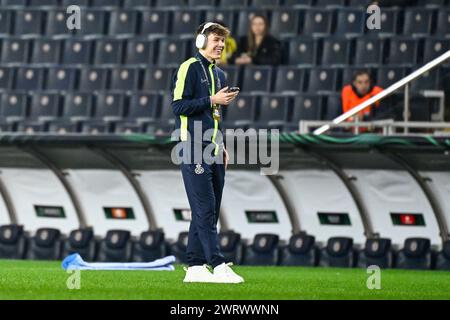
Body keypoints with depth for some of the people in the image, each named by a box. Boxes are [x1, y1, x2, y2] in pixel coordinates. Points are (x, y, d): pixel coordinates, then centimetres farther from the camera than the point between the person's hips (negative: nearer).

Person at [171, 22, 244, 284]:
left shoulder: (219, 74, 20)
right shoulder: (189, 68, -5)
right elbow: (179, 106, -13)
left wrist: (223, 147, 18)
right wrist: (212, 100, -17)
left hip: (214, 152, 8)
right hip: (194, 150, -8)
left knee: (209, 212, 6)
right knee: (205, 209, -12)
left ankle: (195, 267, 9)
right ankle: (219, 266, -17)